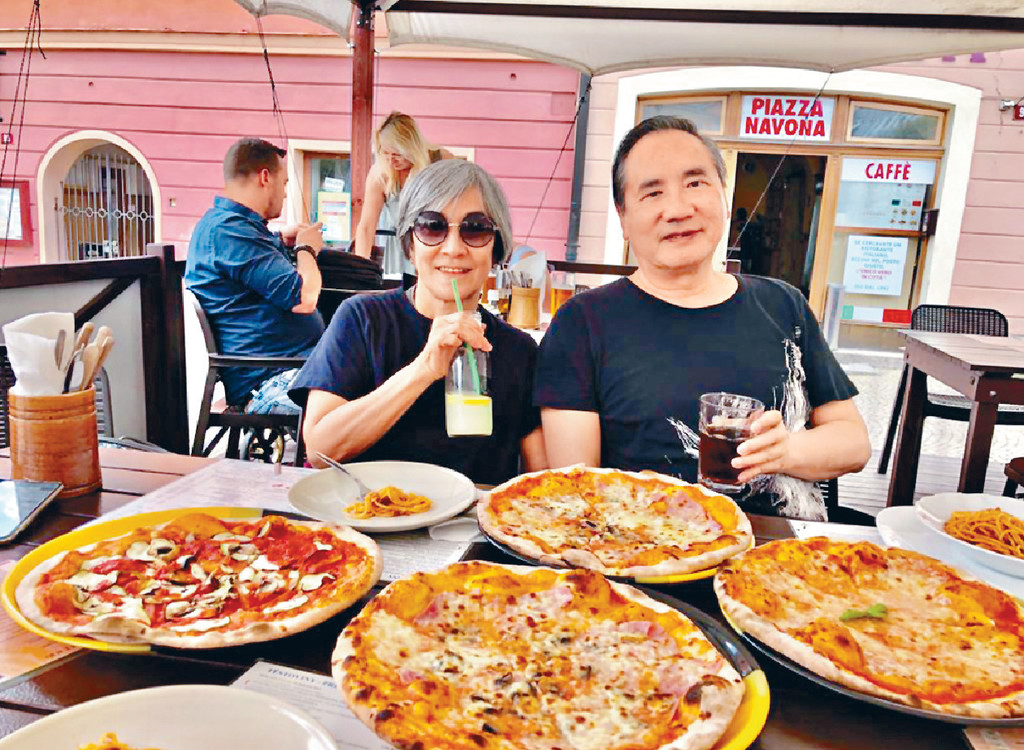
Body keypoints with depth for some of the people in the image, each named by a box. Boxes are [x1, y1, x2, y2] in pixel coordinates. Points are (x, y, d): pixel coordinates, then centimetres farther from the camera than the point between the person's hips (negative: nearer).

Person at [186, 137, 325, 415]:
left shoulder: (221, 221, 20)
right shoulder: (227, 229, -14)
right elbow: (303, 298, -20)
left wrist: (281, 241, 31)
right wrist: (306, 248, -1)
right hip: (271, 382, -11)